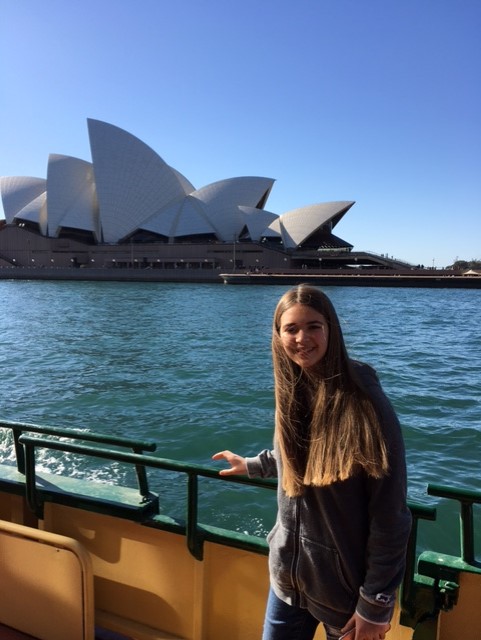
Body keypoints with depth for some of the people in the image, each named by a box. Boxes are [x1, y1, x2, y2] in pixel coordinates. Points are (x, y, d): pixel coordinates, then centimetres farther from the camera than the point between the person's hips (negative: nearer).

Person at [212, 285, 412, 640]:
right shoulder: (291, 394, -5)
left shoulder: (366, 403, -23)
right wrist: (251, 465, 24)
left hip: (348, 585, -5)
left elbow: (390, 516, -18)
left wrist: (376, 603, -14)